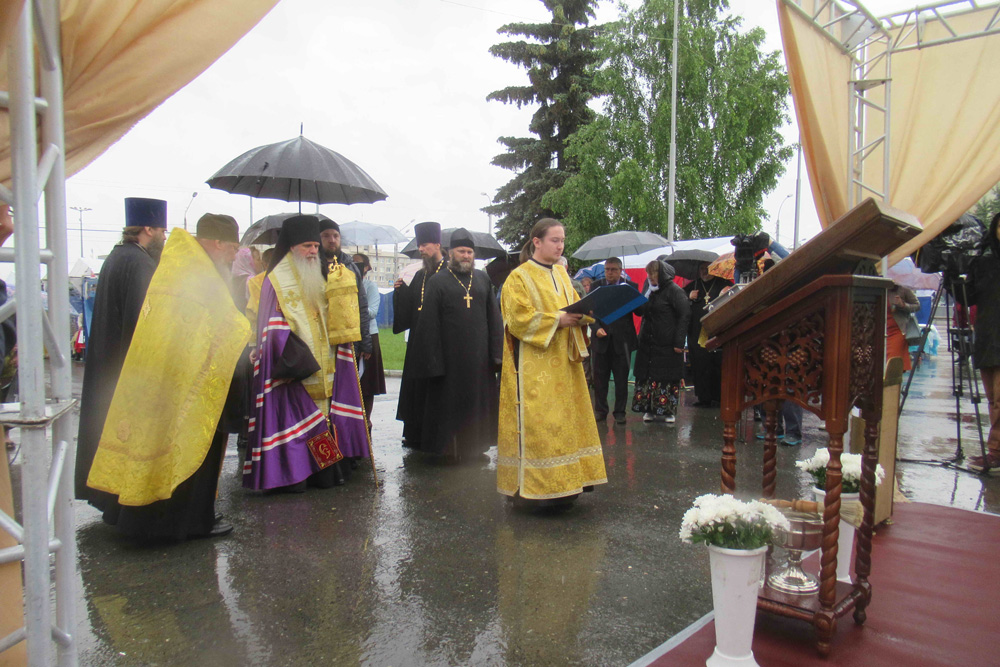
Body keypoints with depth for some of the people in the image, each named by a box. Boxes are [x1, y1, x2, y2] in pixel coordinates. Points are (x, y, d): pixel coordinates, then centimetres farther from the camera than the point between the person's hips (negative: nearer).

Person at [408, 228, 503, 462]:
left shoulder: (483, 279, 11)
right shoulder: (437, 282, 0)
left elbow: (494, 317, 10)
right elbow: (429, 324, -3)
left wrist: (496, 351, 1)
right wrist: (433, 361, -10)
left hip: (479, 355, 4)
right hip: (450, 356, -3)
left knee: (479, 399, 10)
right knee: (451, 402, 3)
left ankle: (477, 444, 23)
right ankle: (451, 447, 14)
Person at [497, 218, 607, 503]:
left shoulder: (561, 274, 15)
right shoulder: (519, 277, -6)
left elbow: (574, 306, 19)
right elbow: (519, 319, -14)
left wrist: (583, 316, -4)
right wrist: (557, 320, -19)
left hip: (563, 364, 7)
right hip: (534, 367, -7)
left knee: (566, 419, 8)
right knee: (536, 422, -8)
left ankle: (565, 479, 16)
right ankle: (535, 483, 1)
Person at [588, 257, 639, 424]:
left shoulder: (630, 286, 2)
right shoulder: (596, 286, 7)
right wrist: (596, 328, -13)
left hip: (622, 339, -1)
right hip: (601, 338, 1)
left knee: (621, 378, 5)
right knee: (599, 377, 7)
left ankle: (620, 412, 16)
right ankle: (600, 410, 20)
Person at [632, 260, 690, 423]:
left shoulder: (674, 290, -9)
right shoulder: (648, 288, 11)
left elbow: (684, 315, -12)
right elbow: (641, 311, 16)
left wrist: (679, 342, -17)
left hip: (667, 344, -6)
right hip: (648, 341, 6)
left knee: (668, 378, 0)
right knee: (647, 376, 6)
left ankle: (669, 411, 9)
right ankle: (650, 409, 15)